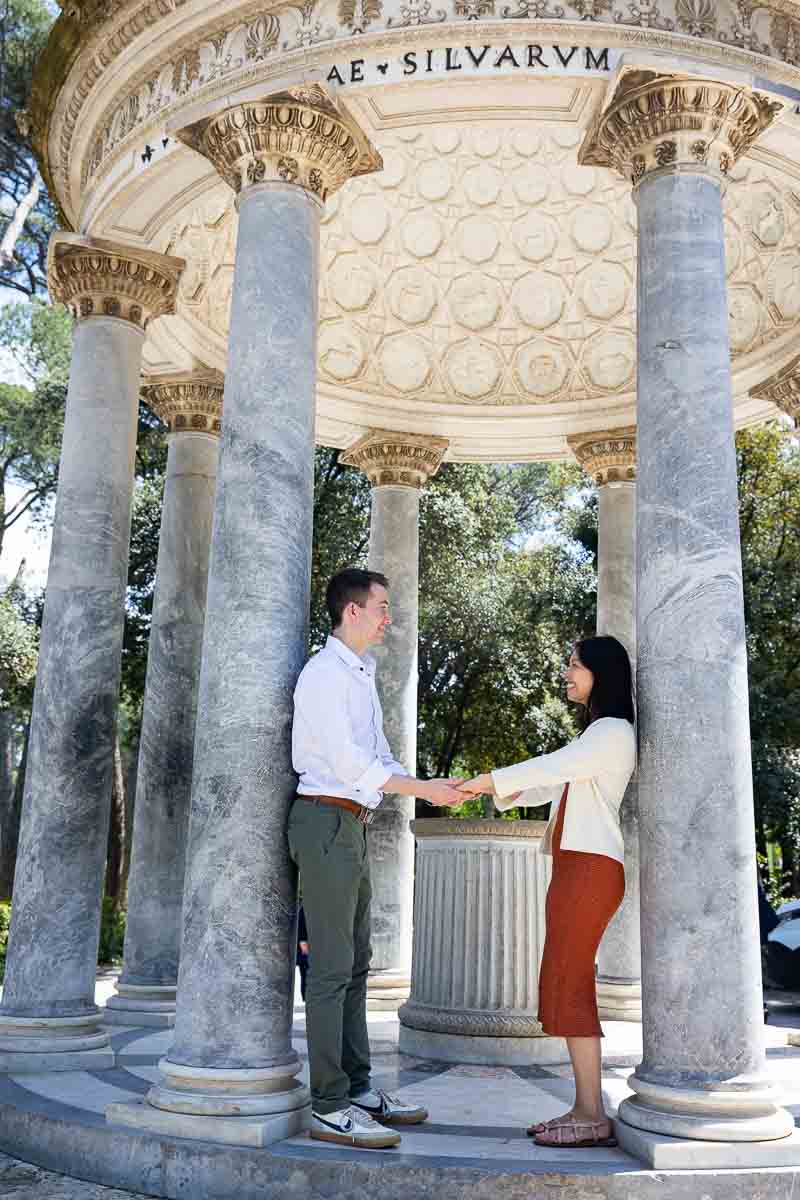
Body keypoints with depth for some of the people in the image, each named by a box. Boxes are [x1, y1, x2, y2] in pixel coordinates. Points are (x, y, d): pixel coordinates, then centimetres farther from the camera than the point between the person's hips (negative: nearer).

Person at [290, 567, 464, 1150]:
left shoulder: (363, 672, 18)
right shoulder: (324, 673, -12)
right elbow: (348, 761, -19)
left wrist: (430, 786, 5)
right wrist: (423, 789, -17)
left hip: (353, 825, 10)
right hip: (326, 820, -10)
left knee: (356, 963, 13)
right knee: (332, 967, -7)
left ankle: (358, 1086, 21)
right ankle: (330, 1107, -2)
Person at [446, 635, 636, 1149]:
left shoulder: (614, 731, -5)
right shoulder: (598, 733, 25)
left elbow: (554, 767, -15)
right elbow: (553, 784, 21)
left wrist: (491, 779, -10)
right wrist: (505, 792, 5)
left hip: (591, 869, -10)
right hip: (576, 869, 10)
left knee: (566, 986, -11)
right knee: (570, 988, 7)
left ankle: (593, 1117, -7)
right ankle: (585, 1110, 10)